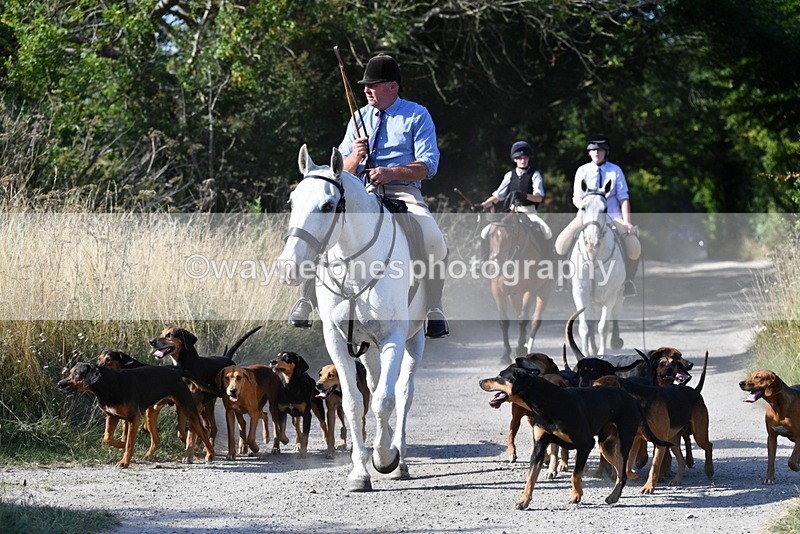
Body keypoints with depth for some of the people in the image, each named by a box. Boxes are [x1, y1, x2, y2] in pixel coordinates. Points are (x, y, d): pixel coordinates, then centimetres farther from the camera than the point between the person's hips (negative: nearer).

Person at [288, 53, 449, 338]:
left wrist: (390, 172, -21)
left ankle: (434, 311, -15)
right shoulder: (359, 117, 17)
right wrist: (355, 157, -8)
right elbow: (343, 171, 17)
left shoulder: (417, 116, 4)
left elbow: (428, 166, -5)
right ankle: (306, 302, -8)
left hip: (404, 193, -4)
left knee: (434, 241, -31)